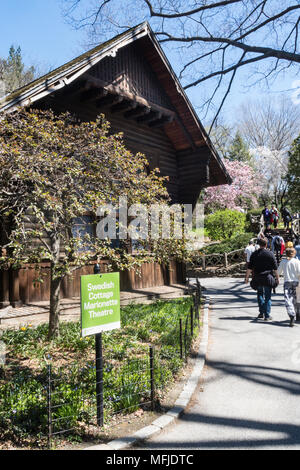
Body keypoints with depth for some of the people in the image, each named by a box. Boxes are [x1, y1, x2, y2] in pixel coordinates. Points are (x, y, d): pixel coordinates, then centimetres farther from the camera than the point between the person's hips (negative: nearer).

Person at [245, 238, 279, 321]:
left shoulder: (254, 254, 0)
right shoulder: (270, 254, -4)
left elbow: (250, 267, 0)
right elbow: (275, 268, -2)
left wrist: (247, 277, 8)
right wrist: (277, 277, 6)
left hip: (257, 278, 2)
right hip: (268, 278, -1)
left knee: (260, 294, 18)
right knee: (268, 296, 5)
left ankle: (261, 313, 16)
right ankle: (267, 315, 3)